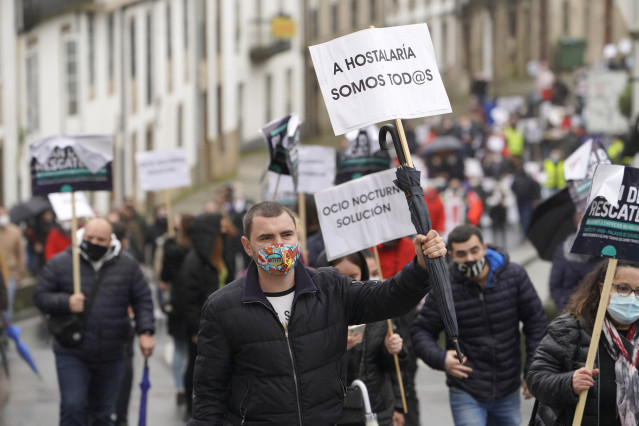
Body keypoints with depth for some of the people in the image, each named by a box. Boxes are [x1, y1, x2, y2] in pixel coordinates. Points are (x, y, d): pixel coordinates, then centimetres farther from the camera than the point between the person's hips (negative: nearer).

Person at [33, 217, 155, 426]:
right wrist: (66, 303, -19)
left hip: (111, 358, 2)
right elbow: (40, 296, -1)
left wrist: (145, 332, -7)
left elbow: (142, 300, 6)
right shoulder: (60, 264, -3)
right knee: (73, 408, -13)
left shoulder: (127, 265, 2)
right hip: (72, 355, -2)